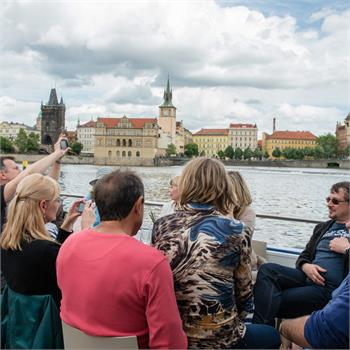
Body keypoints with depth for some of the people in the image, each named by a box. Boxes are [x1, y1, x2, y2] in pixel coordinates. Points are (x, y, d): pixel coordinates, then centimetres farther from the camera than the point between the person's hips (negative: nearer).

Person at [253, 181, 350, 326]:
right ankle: (262, 329, -28)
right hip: (310, 277, 6)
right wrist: (306, 266, -2)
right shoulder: (322, 227, 24)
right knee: (267, 269, -22)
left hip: (330, 287, -6)